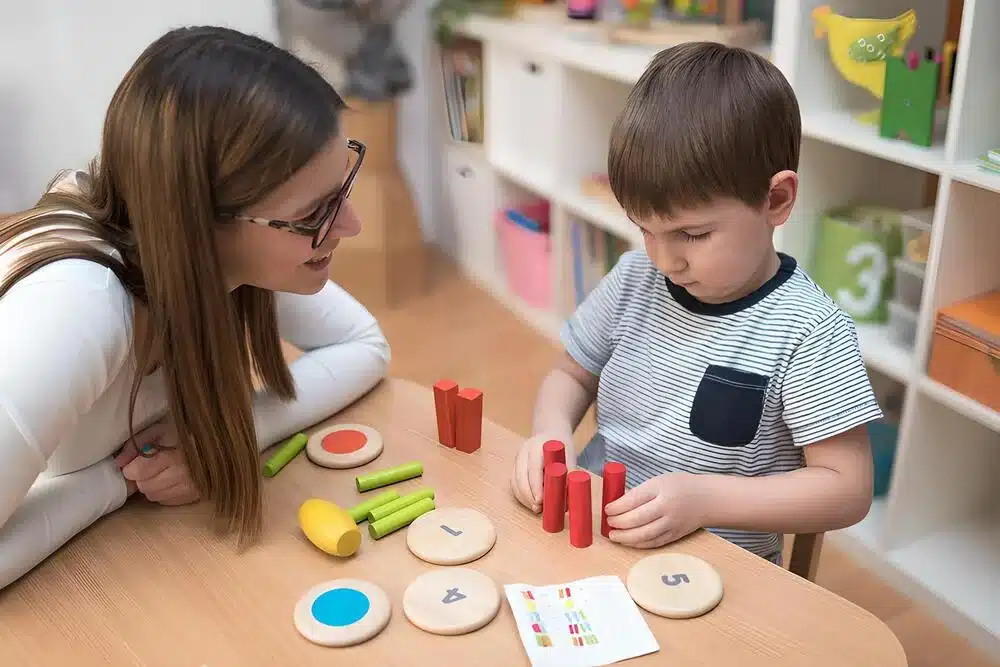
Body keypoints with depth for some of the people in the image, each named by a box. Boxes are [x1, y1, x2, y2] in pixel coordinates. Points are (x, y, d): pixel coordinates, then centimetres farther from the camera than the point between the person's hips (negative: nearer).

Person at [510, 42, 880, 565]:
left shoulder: (806, 331, -15)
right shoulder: (634, 280, 0)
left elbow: (847, 488, -12)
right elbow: (572, 373, 14)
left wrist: (704, 498, -24)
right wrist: (552, 429, -8)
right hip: (588, 532, 4)